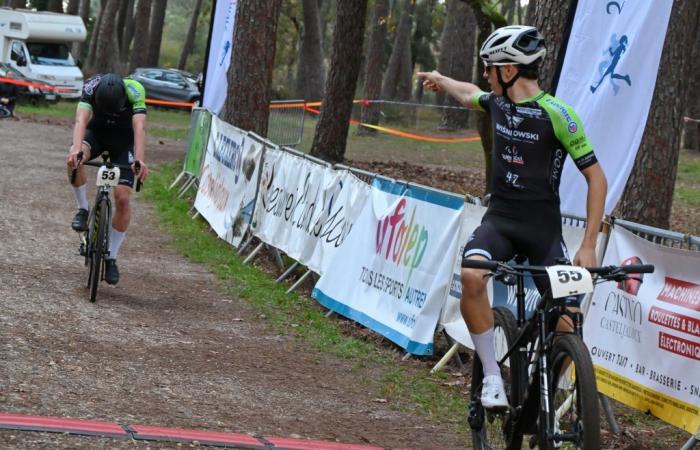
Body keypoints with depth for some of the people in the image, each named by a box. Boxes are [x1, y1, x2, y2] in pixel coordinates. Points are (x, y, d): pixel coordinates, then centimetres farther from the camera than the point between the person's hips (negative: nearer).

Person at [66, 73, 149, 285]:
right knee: (74, 159, -34)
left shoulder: (135, 91, -33)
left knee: (122, 198, -12)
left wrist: (139, 160, -59)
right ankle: (83, 209, -12)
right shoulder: (91, 87, -31)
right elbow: (81, 120, -43)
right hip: (97, 132, 1)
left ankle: (111, 257, 2)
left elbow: (139, 127, -43)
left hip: (124, 139, 0)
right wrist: (76, 150, -61)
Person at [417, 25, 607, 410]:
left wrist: (588, 246, -16)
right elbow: (469, 94, 31)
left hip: (543, 230, -3)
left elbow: (596, 178, -12)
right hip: (499, 219, 4)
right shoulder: (498, 102, 5)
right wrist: (440, 81, 50)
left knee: (569, 323, -12)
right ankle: (492, 376, -16)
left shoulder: (557, 114, -13)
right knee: (472, 276, -29)